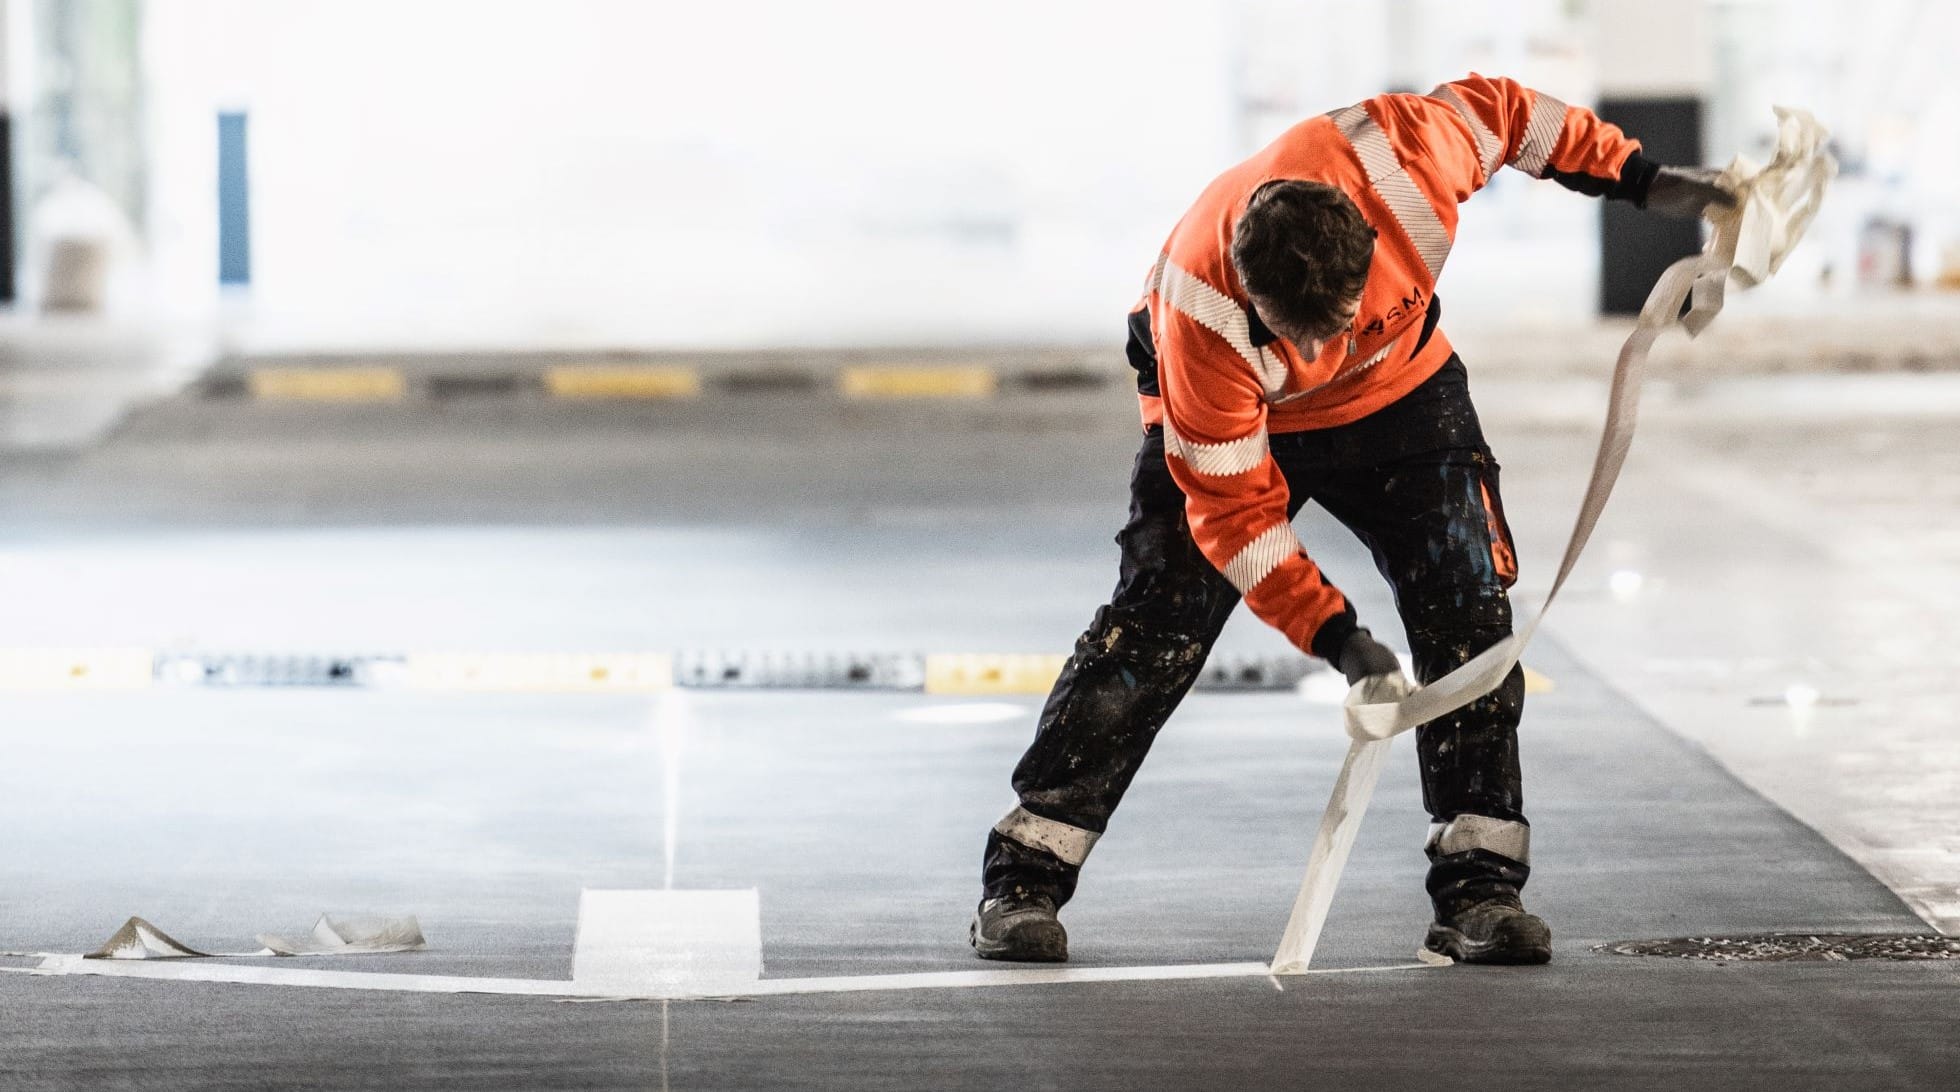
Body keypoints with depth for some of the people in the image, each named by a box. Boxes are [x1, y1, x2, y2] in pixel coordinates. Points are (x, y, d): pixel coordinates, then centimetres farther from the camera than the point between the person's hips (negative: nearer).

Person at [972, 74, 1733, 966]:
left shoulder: (1408, 158, -36)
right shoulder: (1203, 316, -39)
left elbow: (1498, 109, -12)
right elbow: (1233, 508, -30)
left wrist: (1639, 178, -8)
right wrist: (1332, 634, -34)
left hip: (1396, 384, 3)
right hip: (1229, 413, -3)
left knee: (1468, 611, -8)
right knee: (1156, 628, -13)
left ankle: (1479, 883, -3)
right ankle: (1024, 877, -5)